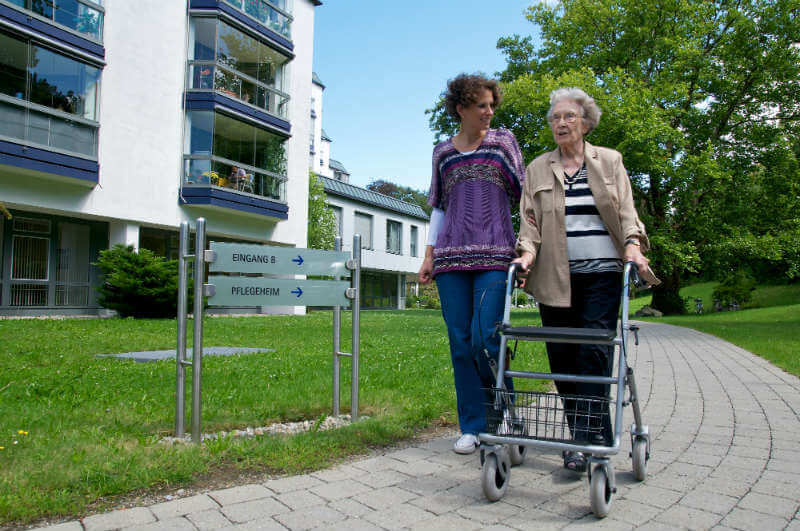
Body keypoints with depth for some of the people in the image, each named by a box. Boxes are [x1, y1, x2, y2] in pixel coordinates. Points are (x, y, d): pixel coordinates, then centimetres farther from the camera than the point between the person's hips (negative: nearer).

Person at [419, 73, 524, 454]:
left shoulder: (502, 140, 11)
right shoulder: (442, 152, 16)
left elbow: (522, 192, 10)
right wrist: (429, 255, 10)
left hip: (494, 254, -2)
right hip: (451, 256, 3)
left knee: (485, 337, -12)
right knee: (460, 342, 2)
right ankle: (472, 426, 13)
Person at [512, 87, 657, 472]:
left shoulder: (609, 162, 13)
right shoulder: (537, 169, 15)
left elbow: (626, 212, 6)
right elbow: (529, 220, 9)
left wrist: (633, 247, -12)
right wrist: (528, 252, -10)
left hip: (602, 272, -1)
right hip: (555, 276, 2)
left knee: (595, 353, -10)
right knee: (561, 355, 0)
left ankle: (586, 440, -8)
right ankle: (594, 436, 10)